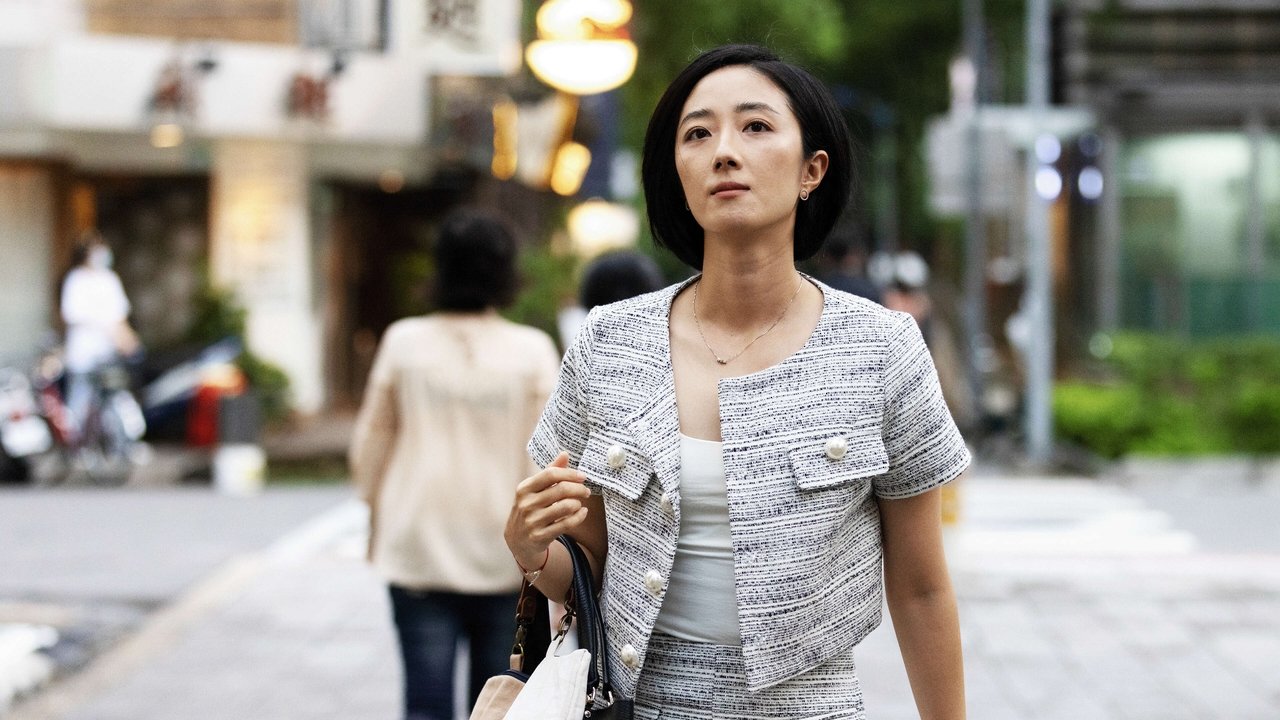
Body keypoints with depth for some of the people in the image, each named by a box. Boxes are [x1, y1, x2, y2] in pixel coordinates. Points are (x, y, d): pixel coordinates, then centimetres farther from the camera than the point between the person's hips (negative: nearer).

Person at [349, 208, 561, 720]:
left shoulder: (404, 341, -1)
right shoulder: (533, 351, -5)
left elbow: (371, 440, 6)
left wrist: (376, 522, 20)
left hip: (418, 549, 0)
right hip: (503, 559, 0)